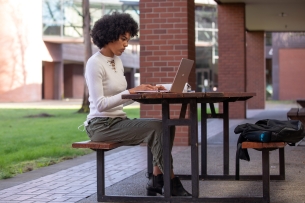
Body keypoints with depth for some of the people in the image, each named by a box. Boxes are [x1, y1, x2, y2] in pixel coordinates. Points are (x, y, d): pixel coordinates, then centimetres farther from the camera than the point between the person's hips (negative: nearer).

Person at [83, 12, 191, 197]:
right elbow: (100, 104, -21)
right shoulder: (95, 63, -14)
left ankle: (156, 180, -9)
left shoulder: (117, 61, 13)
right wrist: (131, 91, -24)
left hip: (119, 121, 8)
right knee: (156, 127, -23)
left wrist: (144, 91, 0)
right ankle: (171, 183, -14)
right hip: (102, 125, -8)